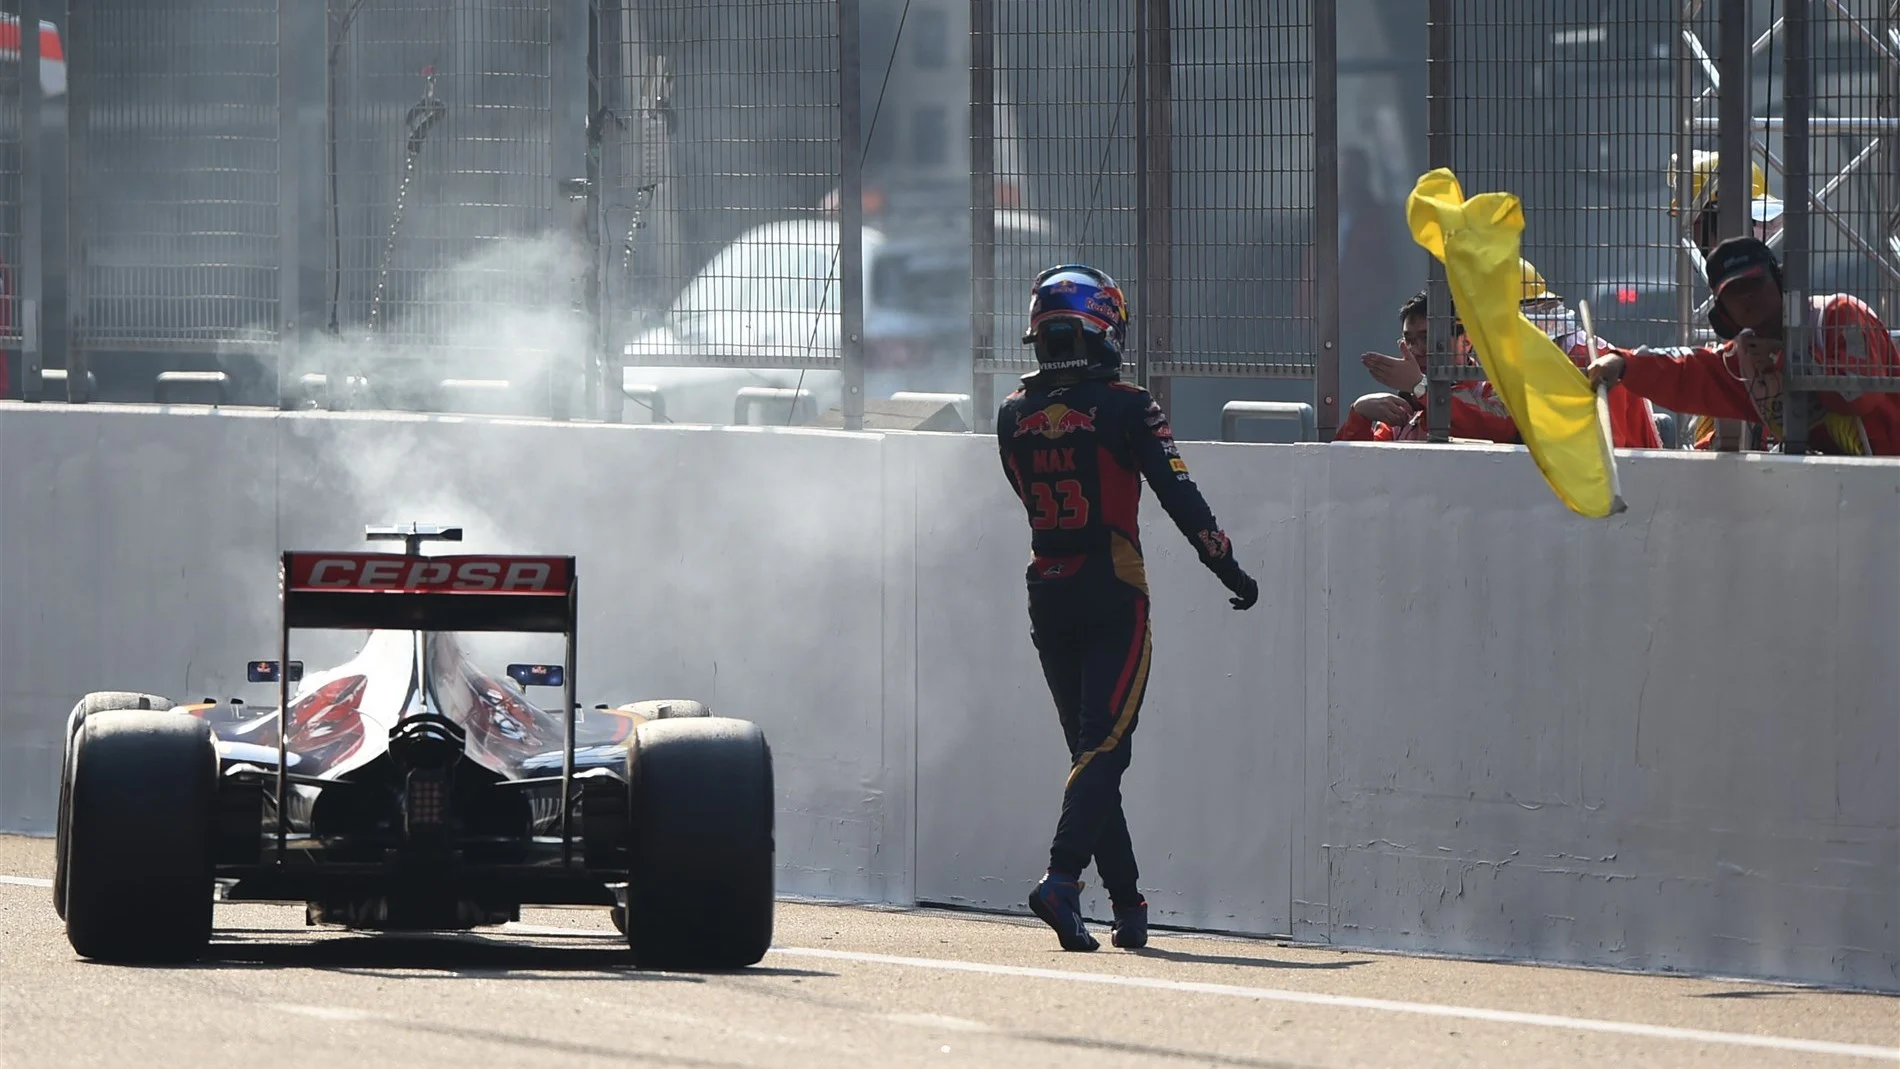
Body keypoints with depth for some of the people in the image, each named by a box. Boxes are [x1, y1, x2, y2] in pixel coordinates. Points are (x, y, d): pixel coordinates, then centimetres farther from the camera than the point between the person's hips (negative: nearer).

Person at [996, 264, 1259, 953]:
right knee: (1104, 745, -7)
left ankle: (1127, 906, 13)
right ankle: (1062, 878, -25)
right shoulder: (1123, 408, -10)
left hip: (1046, 597, 5)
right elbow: (1179, 497, -11)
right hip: (1112, 598, -5)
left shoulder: (1014, 417, 5)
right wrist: (1229, 570, -3)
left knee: (1090, 747, 12)